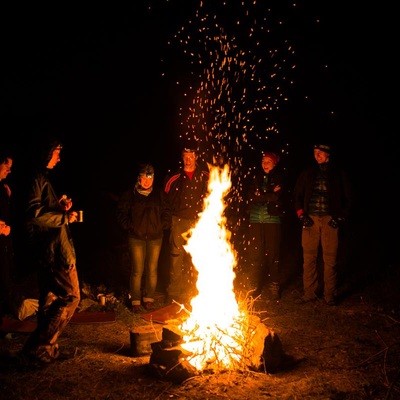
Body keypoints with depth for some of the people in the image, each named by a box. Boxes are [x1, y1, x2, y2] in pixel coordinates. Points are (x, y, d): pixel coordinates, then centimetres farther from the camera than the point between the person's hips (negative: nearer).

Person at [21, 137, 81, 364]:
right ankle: (38, 347, -2)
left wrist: (58, 206, 7)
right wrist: (65, 217, -15)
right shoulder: (37, 178, -13)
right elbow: (33, 213, -24)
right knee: (70, 296, -6)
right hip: (55, 249, -10)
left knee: (51, 299, 15)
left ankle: (46, 348, 24)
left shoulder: (42, 178, 17)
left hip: (49, 250, 10)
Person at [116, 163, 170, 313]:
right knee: (137, 271, -2)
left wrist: (163, 226, 1)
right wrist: (130, 227, -6)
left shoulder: (160, 194, 9)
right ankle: (135, 301, 11)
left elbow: (166, 212, 13)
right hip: (136, 238, -2)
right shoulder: (130, 195, 2)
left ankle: (149, 298, 20)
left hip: (155, 238, 2)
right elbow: (121, 213, 4)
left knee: (152, 270, 5)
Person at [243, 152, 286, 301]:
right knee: (254, 253, 0)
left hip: (272, 220, -2)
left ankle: (274, 287, 9)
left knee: (273, 253, -1)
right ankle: (254, 287, 9)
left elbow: (277, 197, -10)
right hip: (255, 219, 2)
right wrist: (270, 195, -6)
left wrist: (259, 195, -6)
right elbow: (249, 196, 0)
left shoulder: (279, 178, 5)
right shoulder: (255, 177, 12)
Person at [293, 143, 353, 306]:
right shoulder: (307, 173, 12)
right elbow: (297, 195, 16)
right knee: (309, 258, 3)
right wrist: (301, 214, 4)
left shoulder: (339, 174, 6)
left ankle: (330, 294, 9)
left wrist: (341, 217, -3)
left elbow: (348, 198, 7)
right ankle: (309, 292, 12)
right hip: (310, 220, 2)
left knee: (330, 259, -1)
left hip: (330, 220, -2)